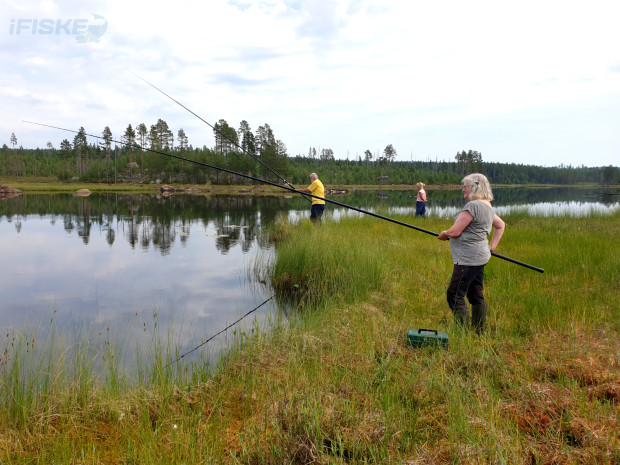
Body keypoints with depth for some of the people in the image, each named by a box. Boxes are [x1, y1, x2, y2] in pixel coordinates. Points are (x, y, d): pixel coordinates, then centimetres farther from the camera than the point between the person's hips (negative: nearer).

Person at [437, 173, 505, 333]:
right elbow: (501, 225, 29)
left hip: (468, 260, -10)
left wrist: (443, 235, 2)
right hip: (480, 257, 10)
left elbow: (454, 232, -19)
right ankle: (479, 332, 23)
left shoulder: (472, 206, -17)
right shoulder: (487, 206, 14)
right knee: (476, 295, 15)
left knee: (454, 295, -6)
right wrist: (492, 245, 21)